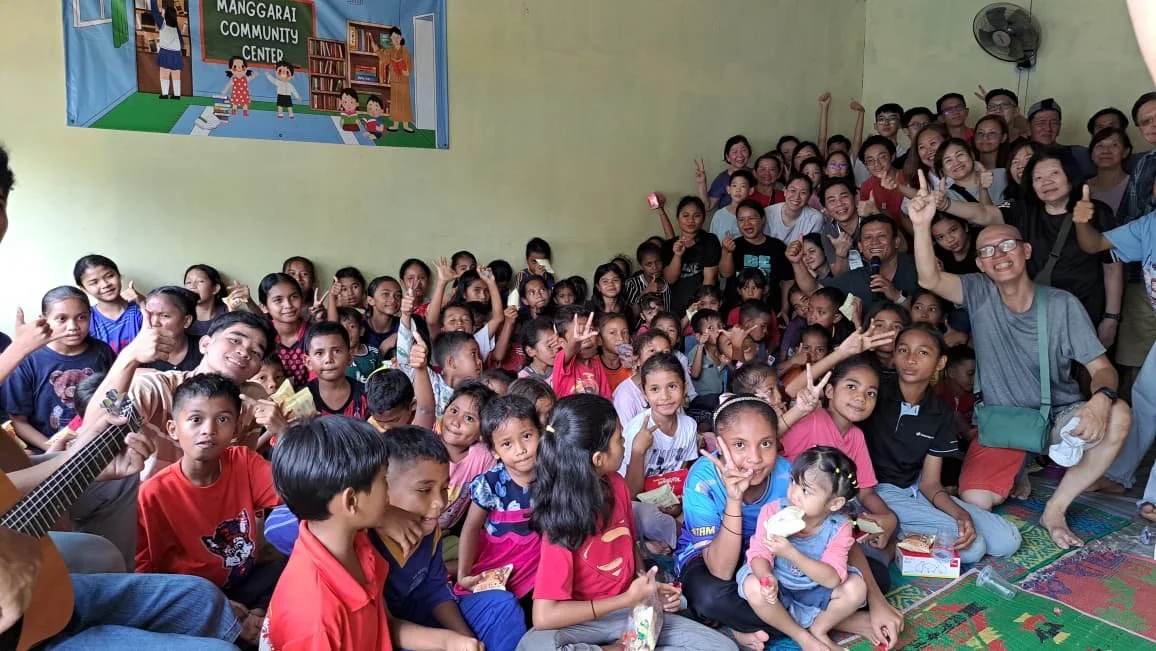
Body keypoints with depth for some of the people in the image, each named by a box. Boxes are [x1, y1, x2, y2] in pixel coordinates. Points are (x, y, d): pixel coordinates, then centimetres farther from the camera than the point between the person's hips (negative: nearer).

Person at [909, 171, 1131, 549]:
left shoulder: (1062, 305, -8)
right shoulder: (979, 294, -6)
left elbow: (1101, 367, -10)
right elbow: (929, 280, -24)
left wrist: (1101, 399, -33)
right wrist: (921, 226, -38)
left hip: (1059, 415, 0)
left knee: (1118, 417, -32)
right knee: (975, 501, -17)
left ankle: (1056, 507, -13)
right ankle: (1019, 472, 21)